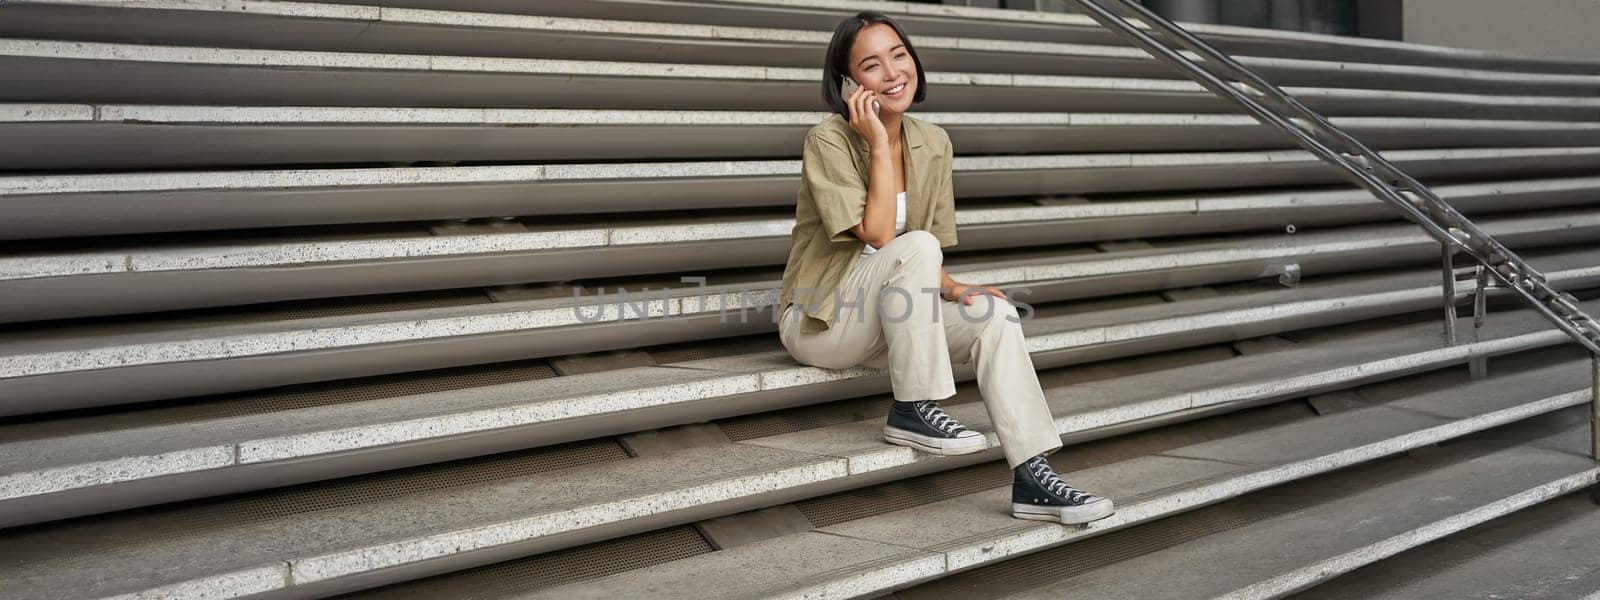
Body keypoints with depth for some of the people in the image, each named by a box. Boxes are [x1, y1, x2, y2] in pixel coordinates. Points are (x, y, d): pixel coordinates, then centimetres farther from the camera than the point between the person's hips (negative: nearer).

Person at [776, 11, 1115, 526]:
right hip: (822, 322, -6)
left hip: (892, 322, 6)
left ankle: (1033, 480, -20)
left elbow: (933, 260, 9)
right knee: (914, 246, -31)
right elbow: (877, 234, -24)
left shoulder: (933, 144, 4)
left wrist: (951, 289, -12)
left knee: (995, 314, -19)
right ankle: (914, 412, -21)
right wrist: (879, 142, -22)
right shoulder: (828, 140, -15)